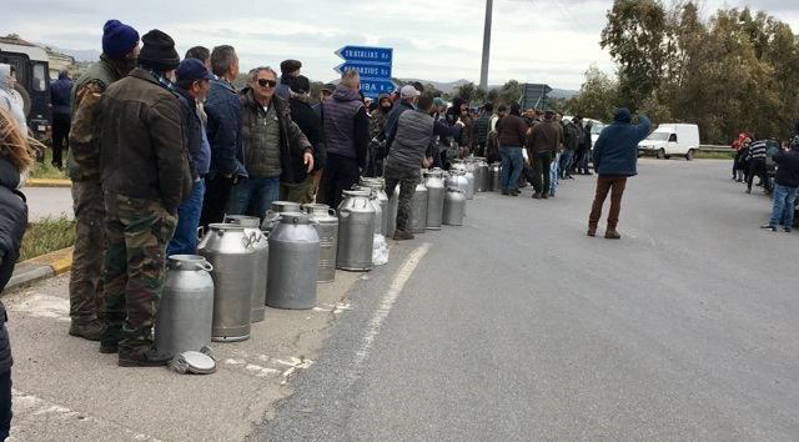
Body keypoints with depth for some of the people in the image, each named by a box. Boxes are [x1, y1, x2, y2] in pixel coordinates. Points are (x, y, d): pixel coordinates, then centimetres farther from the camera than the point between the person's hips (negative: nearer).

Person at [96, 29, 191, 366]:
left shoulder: (112, 92, 8)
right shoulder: (162, 100, -18)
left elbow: (103, 142, 15)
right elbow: (172, 159, -20)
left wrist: (110, 181, 20)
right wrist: (174, 200, -10)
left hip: (113, 192, 9)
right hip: (147, 200, -8)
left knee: (116, 266, 17)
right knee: (145, 272, 0)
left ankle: (112, 333, 29)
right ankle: (136, 345, 6)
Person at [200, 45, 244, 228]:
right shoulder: (229, 98, -17)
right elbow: (227, 138, -21)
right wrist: (230, 169, -8)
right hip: (217, 173, -8)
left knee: (198, 221, 14)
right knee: (212, 221, 0)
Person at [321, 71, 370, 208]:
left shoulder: (326, 104, 6)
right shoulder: (358, 107, -10)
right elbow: (362, 140, -9)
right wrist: (361, 164, -2)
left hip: (328, 157, 5)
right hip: (348, 161, -5)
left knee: (327, 199, 11)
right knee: (342, 201, -2)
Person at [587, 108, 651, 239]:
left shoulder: (607, 131, -1)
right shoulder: (634, 131, -2)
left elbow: (597, 150, 0)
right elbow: (646, 125, 18)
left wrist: (597, 167, 11)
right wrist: (642, 117, 39)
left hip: (604, 171, 1)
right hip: (622, 171, -1)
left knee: (599, 199, 9)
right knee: (616, 200, 3)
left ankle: (592, 227, 10)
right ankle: (611, 229, 4)